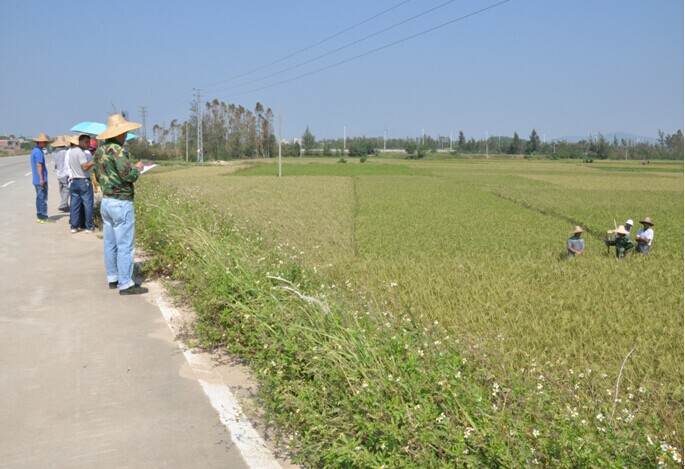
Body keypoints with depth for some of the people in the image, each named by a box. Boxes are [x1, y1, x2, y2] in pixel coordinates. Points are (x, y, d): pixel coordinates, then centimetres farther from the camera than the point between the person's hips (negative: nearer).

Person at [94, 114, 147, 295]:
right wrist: (137, 169, -3)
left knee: (110, 243, 15)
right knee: (125, 245, -3)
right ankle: (125, 284, 1)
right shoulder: (118, 150, -17)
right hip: (121, 203, -9)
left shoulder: (100, 150, 10)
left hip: (105, 201, 9)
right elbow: (128, 175, -23)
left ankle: (113, 278, 24)